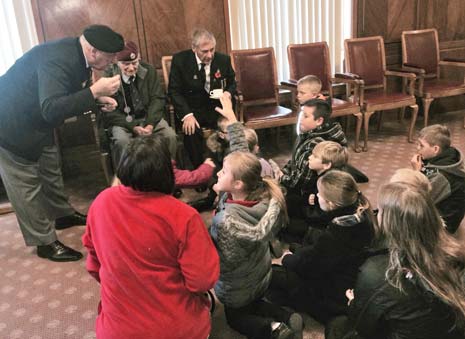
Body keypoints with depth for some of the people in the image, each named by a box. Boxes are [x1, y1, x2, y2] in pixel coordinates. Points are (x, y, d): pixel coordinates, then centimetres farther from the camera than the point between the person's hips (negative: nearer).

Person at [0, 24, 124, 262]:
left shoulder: (76, 55, -4)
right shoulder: (58, 60, -33)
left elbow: (71, 97, 11)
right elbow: (51, 110, -42)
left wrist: (98, 99, -7)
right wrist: (94, 91, -43)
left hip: (37, 123, 9)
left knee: (51, 171, 22)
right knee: (26, 185, 1)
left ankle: (63, 215, 42)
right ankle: (45, 242, 12)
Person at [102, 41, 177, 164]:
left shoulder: (148, 70, -2)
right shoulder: (109, 76, -10)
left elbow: (157, 98, -1)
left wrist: (150, 124, -17)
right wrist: (132, 127, -21)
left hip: (148, 117, 3)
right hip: (122, 121, -2)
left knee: (170, 135, -22)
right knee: (122, 141, -34)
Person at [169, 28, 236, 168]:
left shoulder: (223, 59, 1)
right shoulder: (180, 60, -6)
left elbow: (232, 83, 18)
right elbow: (174, 91, -6)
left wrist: (228, 93, -9)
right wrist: (187, 114, -21)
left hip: (217, 108, 2)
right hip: (191, 109, -2)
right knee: (191, 130, -33)